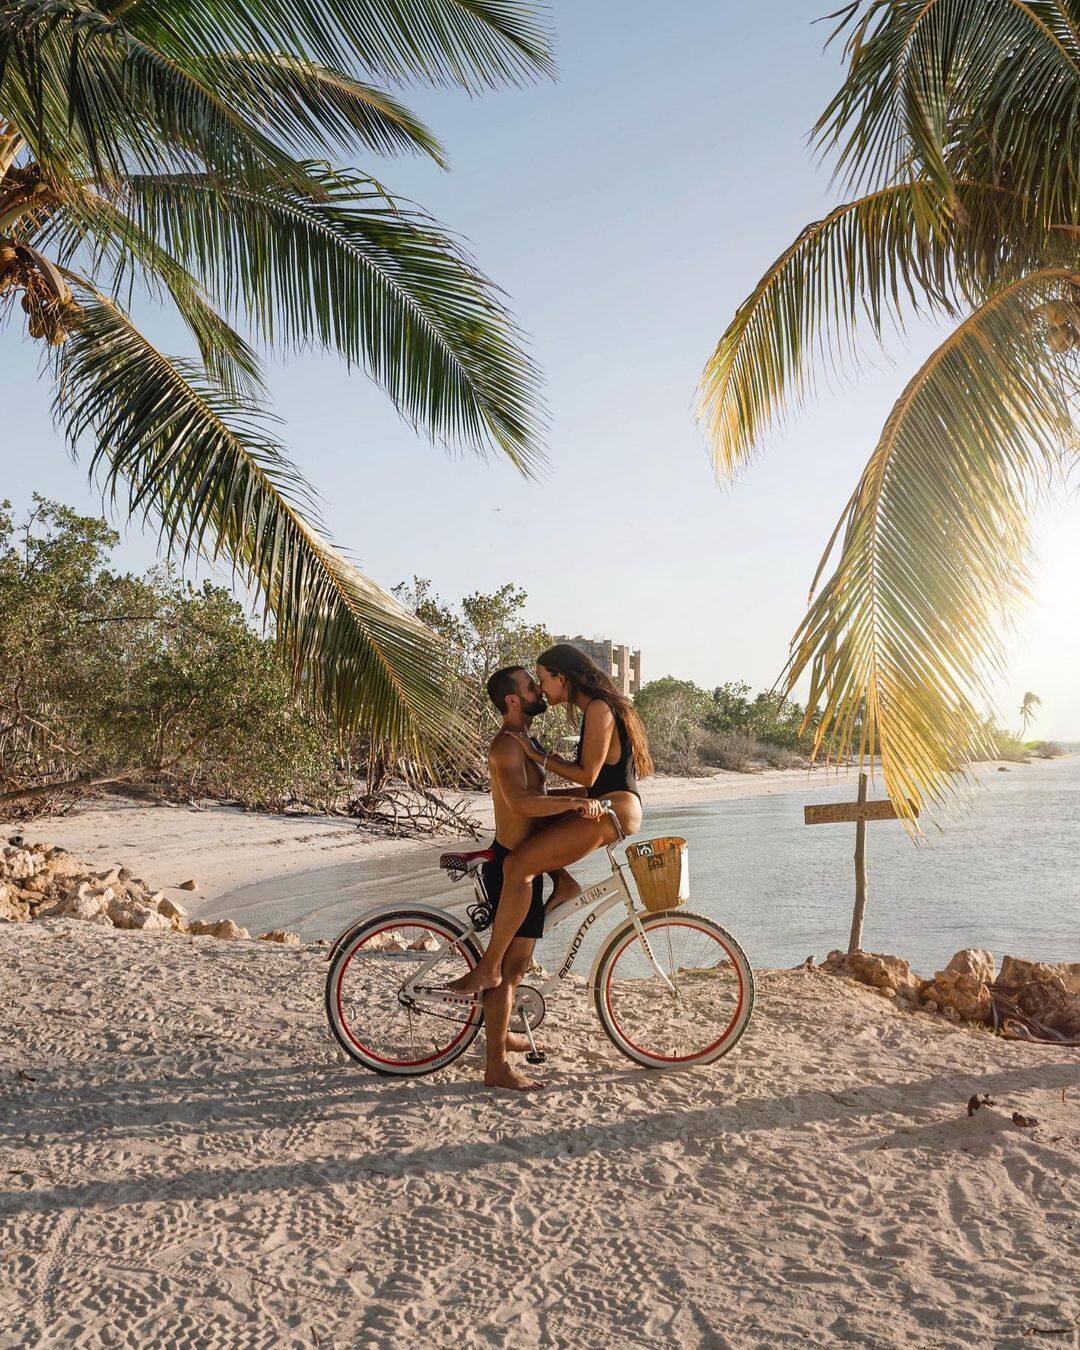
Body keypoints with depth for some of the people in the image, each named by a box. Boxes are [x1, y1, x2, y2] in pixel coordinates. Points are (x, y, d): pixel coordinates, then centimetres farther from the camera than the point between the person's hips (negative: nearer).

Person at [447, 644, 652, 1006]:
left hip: (613, 811, -11)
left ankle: (490, 967, -15)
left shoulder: (599, 709, -12)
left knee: (517, 864, -19)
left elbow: (588, 776, -15)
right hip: (606, 808, 11)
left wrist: (537, 756, -9)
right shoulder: (597, 708, 18)